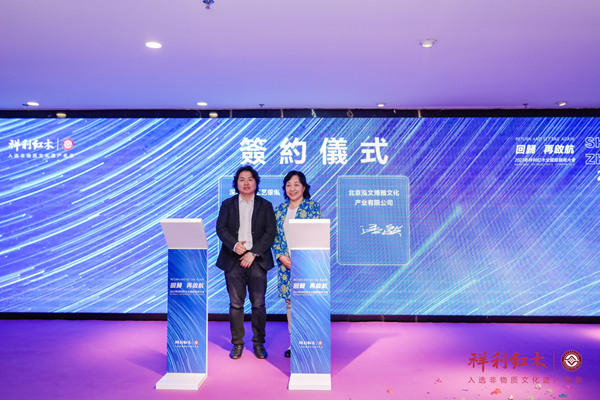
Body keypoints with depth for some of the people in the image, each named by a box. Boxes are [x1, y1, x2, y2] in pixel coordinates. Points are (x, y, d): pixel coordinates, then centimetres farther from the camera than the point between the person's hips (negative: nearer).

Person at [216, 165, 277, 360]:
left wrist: (253, 253, -10)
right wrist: (234, 245, -16)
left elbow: (271, 232, 1)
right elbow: (221, 228, 2)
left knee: (258, 304, 1)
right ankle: (237, 344, 16)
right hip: (233, 261, 1)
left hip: (257, 260, 0)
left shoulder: (265, 205, 10)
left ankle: (259, 343, 14)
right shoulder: (227, 204, 12)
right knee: (235, 304, 4)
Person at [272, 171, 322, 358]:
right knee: (289, 302, 8)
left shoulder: (313, 207, -1)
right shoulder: (280, 209, 12)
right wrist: (281, 256, -4)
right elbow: (274, 236, 11)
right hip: (285, 263, 4)